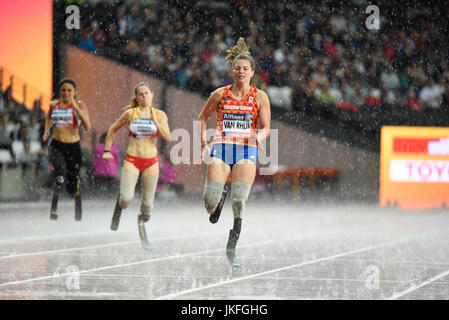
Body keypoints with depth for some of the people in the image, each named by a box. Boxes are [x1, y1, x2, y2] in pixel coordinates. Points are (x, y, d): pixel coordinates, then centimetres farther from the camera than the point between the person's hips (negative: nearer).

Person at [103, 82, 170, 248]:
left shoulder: (160, 114, 3)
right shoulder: (130, 113, 2)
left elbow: (167, 137, -9)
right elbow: (113, 130, 15)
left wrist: (154, 119, -15)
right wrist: (107, 150, 10)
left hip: (151, 161, 1)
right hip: (131, 160, -1)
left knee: (148, 204, -1)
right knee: (127, 198, -21)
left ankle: (142, 222, 31)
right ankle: (119, 206, 16)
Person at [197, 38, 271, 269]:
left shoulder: (260, 97, 6)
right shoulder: (220, 94, 7)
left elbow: (265, 128, 8)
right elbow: (202, 118, 19)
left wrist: (259, 136, -15)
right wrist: (203, 143, 8)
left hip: (246, 150, -1)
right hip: (221, 148, 1)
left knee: (239, 202, -16)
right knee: (209, 201, -13)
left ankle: (231, 249, -4)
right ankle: (219, 200, 26)